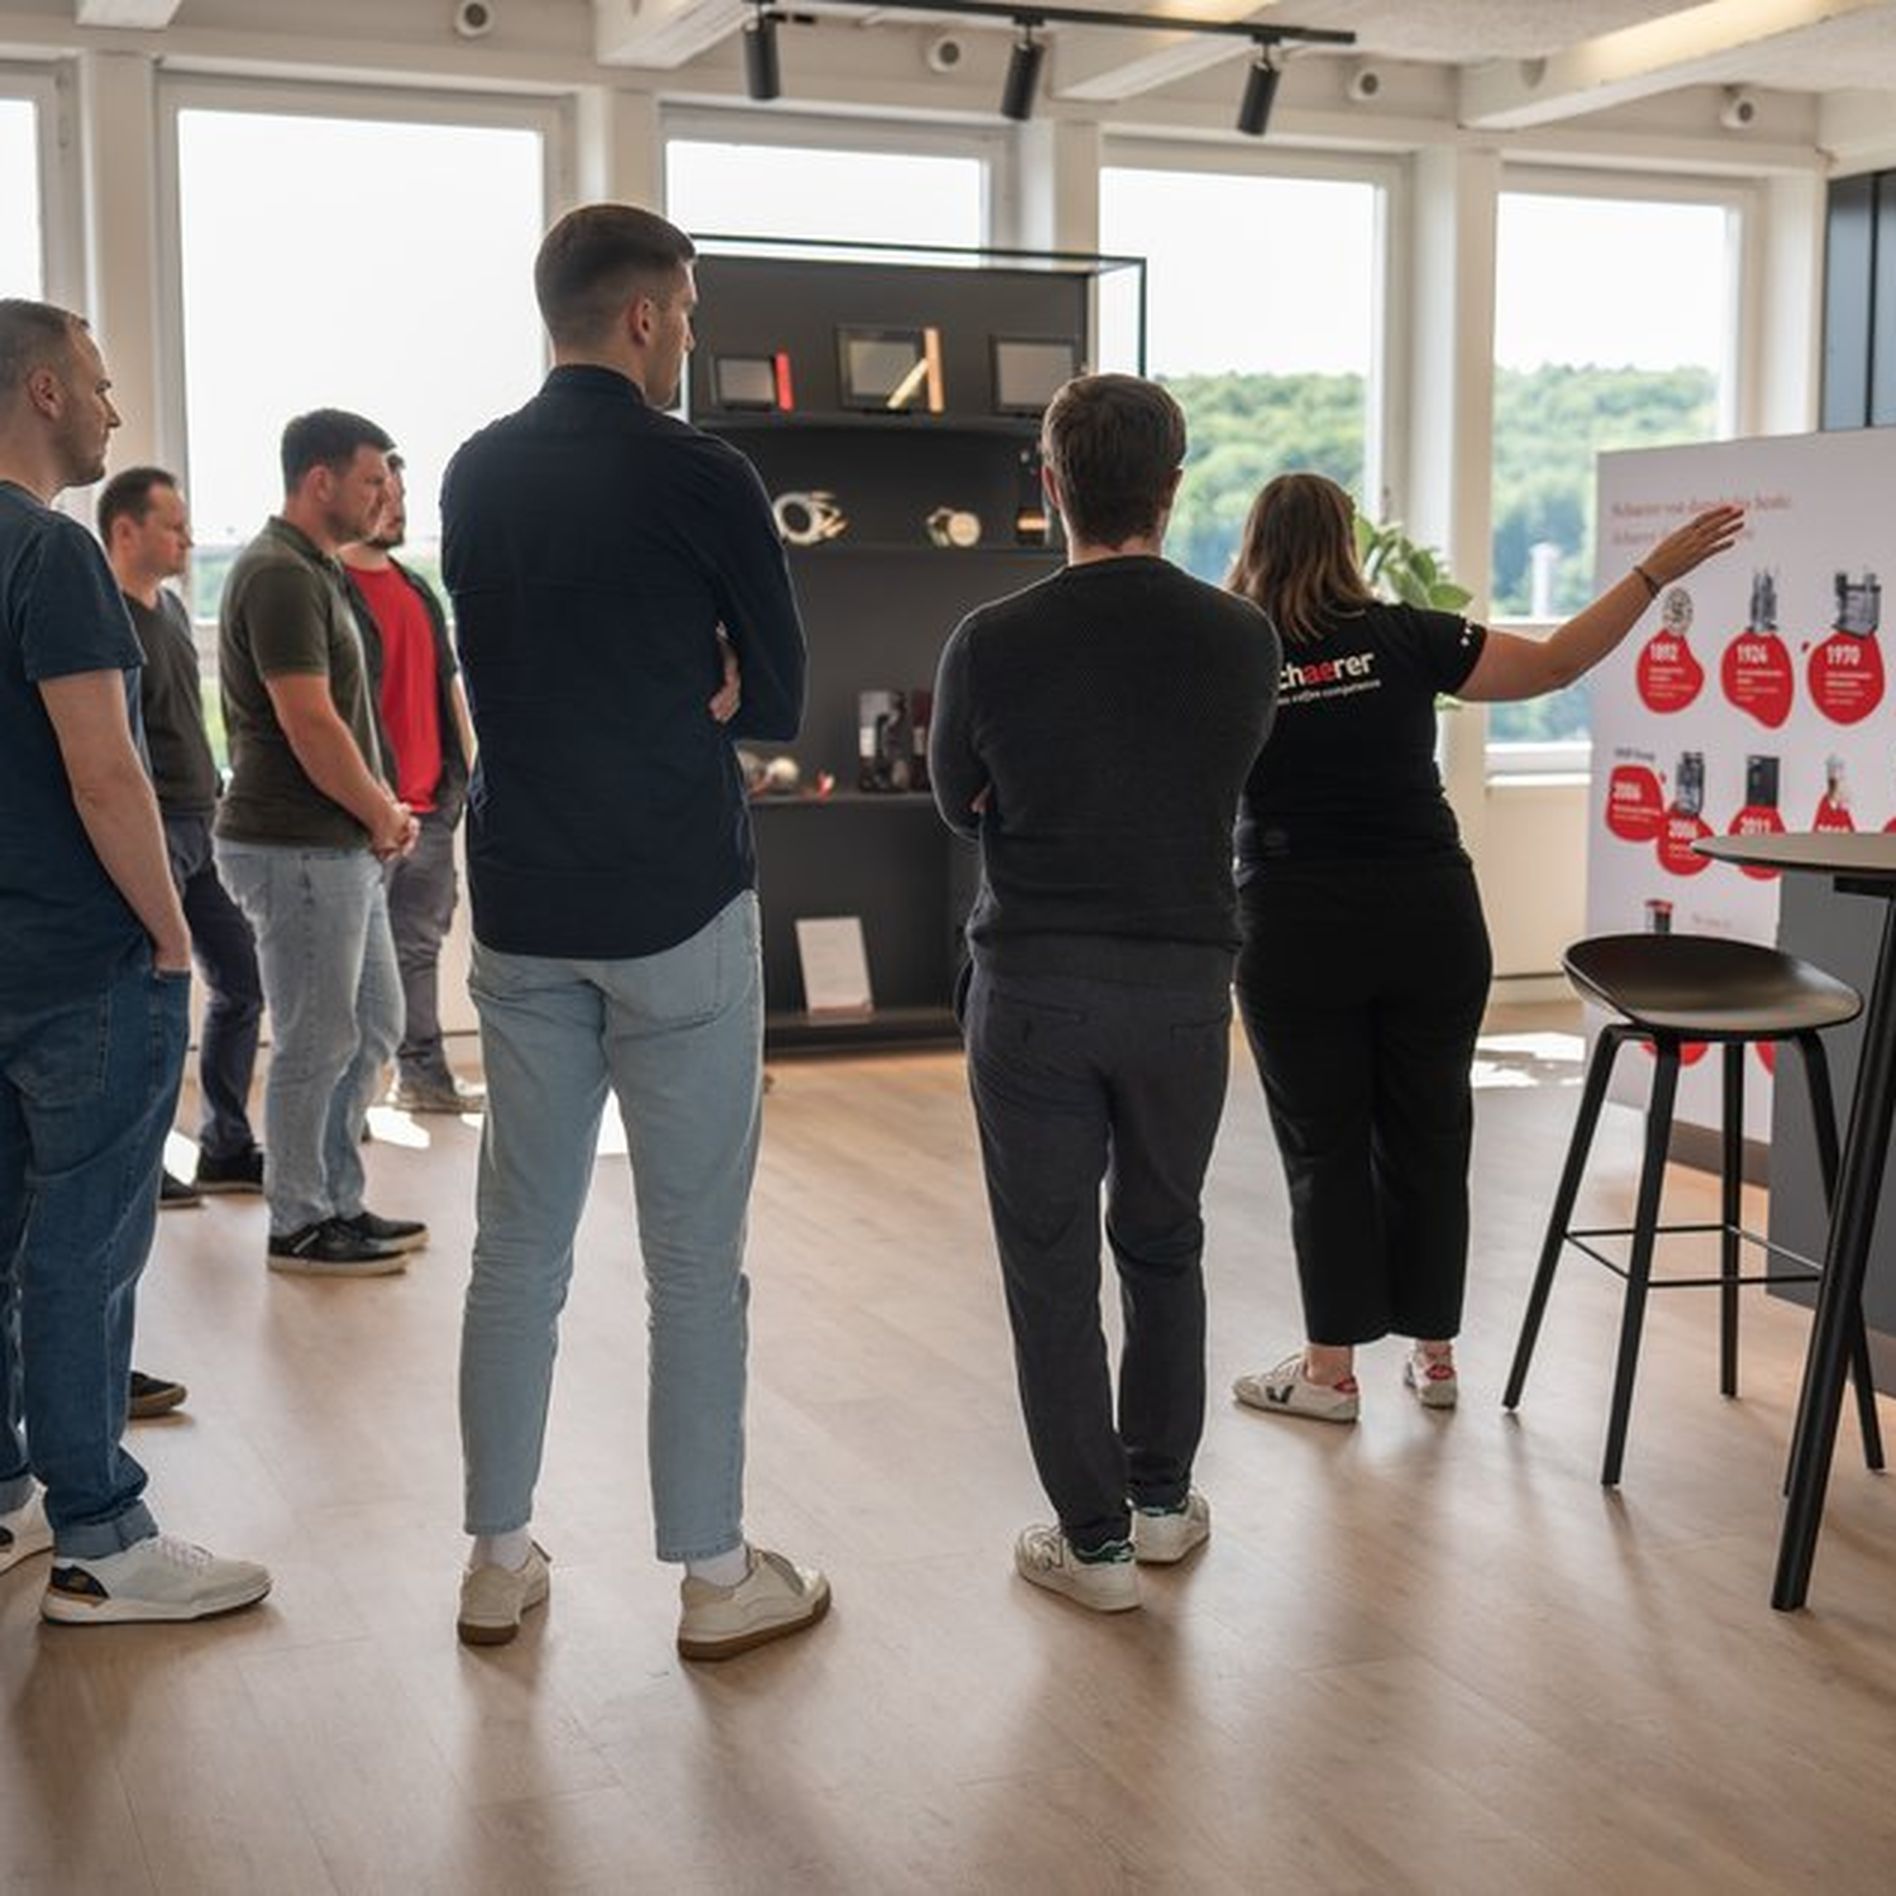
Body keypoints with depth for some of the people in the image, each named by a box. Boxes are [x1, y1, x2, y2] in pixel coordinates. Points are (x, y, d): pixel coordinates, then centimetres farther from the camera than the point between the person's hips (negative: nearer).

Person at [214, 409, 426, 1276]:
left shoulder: (314, 572, 16)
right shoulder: (280, 576, -16)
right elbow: (309, 725, -22)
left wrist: (382, 811, 8)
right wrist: (383, 815, -9)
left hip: (342, 846, 10)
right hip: (298, 848, -10)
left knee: (372, 1027, 16)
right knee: (316, 1044, -1)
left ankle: (339, 1203, 26)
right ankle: (300, 1226, 11)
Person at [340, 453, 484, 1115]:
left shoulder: (418, 590, 19)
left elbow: (449, 685, 24)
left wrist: (469, 770, 17)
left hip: (431, 806, 8)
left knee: (420, 947, 14)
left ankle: (423, 1075, 22)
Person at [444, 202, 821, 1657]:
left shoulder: (476, 478, 6)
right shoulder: (703, 478, -10)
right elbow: (777, 699, -3)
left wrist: (662, 693, 6)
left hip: (523, 908, 5)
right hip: (678, 909, -5)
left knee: (517, 1245, 12)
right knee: (695, 1257, 3)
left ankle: (499, 1560, 20)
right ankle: (717, 1576, 11)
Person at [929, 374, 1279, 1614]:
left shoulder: (993, 643, -10)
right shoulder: (1242, 639, -4)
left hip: (1035, 985, -2)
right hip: (1183, 983, 3)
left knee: (1052, 1264, 7)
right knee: (1164, 1244, 20)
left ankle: (1096, 1538, 11)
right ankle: (1162, 1498, 29)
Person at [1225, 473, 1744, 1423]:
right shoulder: (1401, 638, -2)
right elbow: (1553, 664, 0)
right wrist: (1655, 570, 6)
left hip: (1296, 937, -1)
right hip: (1428, 921, 2)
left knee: (1323, 1147, 7)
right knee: (1427, 1136, 12)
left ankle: (1330, 1368, 11)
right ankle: (1433, 1353, 21)